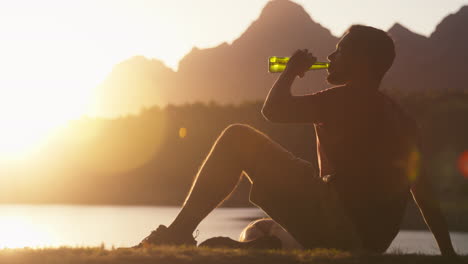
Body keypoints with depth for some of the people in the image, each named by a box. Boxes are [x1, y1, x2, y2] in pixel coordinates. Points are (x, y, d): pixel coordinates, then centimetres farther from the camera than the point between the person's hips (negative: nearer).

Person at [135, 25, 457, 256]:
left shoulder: (352, 97, -5)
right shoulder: (402, 119, 21)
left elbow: (274, 109, -7)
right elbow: (424, 192, 22)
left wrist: (291, 71, 13)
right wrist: (447, 251, 25)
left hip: (335, 225, -9)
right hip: (368, 243, 9)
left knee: (238, 137, -2)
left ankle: (180, 231, -7)